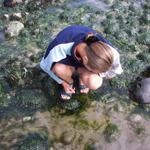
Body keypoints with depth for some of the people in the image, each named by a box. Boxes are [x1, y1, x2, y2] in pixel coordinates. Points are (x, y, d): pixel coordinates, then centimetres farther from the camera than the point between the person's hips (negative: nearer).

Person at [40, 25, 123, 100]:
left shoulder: (107, 49, -35)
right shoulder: (60, 47, -40)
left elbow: (115, 70, -12)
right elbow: (46, 64, -16)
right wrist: (63, 82, -9)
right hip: (68, 58, 0)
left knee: (94, 84, -32)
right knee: (59, 68, -37)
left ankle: (82, 78, 6)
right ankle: (69, 82, -1)